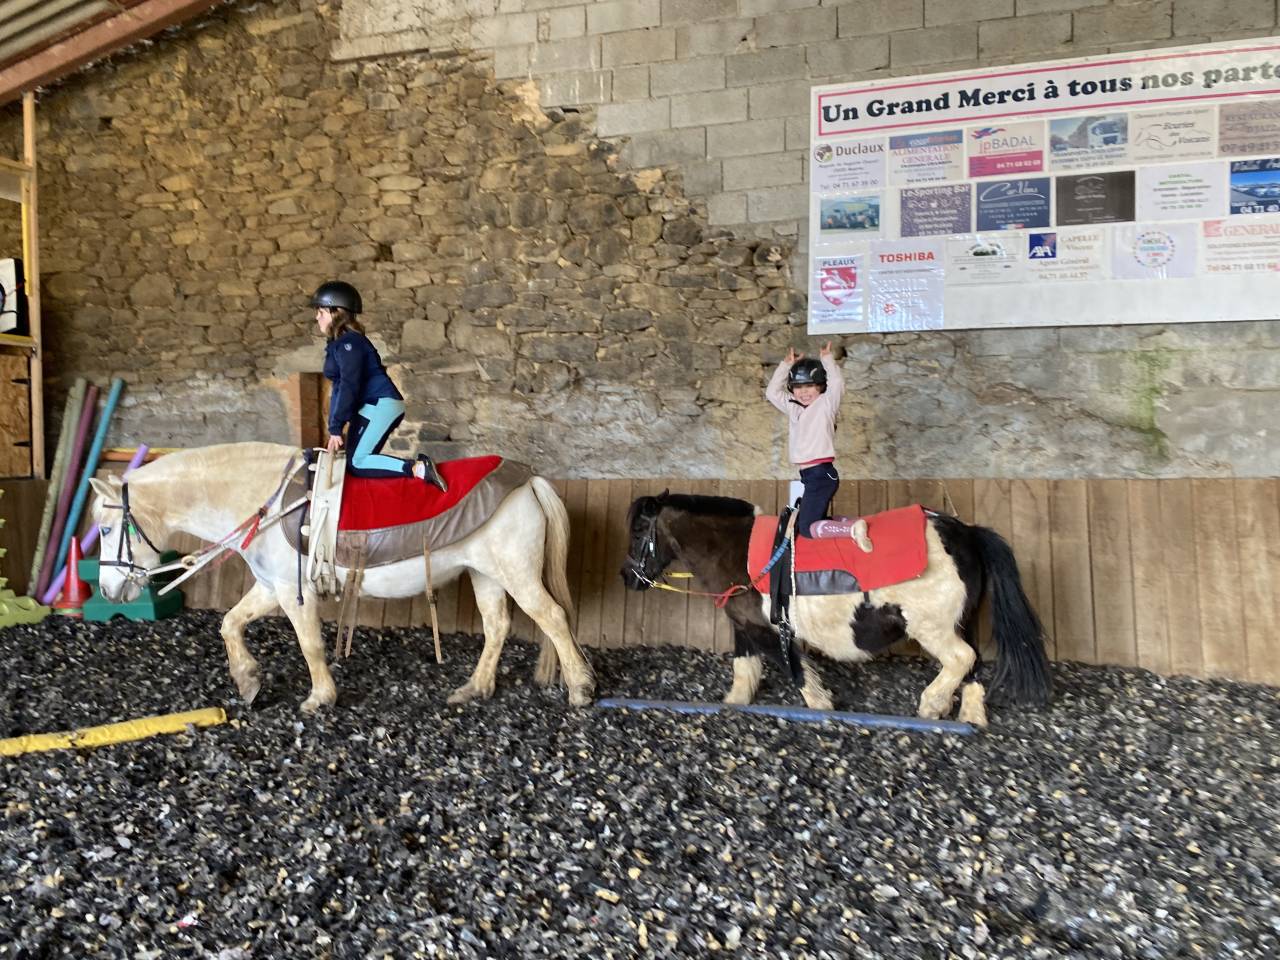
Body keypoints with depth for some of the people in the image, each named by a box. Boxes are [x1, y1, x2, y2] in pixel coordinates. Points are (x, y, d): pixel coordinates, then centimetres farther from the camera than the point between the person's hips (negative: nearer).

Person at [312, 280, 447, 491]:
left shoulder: (349, 343, -14)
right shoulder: (337, 343, 17)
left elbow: (349, 387, -21)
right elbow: (339, 388, 20)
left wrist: (336, 429, -21)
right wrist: (334, 427, 17)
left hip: (381, 406, -10)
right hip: (369, 408, 10)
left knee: (357, 464, -15)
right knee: (361, 459, 7)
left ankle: (418, 469, -21)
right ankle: (420, 465, 7)